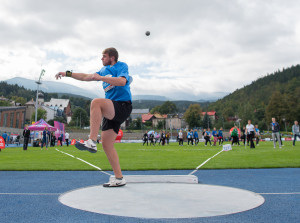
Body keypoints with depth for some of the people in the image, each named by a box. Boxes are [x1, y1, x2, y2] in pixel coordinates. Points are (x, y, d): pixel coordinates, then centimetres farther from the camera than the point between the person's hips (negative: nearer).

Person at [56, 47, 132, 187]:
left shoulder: (122, 66, 0)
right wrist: (68, 74, 27)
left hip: (123, 106, -8)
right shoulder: (104, 70, 23)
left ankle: (91, 142, -38)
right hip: (111, 111, 8)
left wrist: (100, 78, -18)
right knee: (107, 144, 1)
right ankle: (119, 178, 7)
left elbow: (122, 81, -20)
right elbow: (86, 77, 30)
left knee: (96, 102, -33)